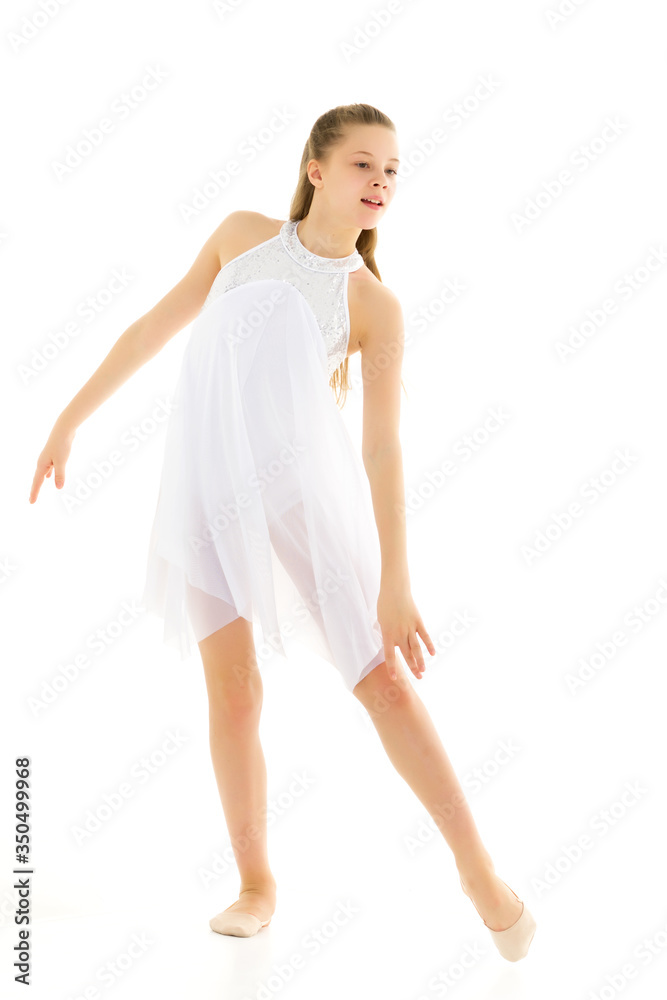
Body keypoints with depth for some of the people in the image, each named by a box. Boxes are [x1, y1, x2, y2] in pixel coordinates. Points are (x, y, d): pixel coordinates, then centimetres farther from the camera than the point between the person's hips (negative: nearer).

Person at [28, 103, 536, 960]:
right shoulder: (244, 233, 8)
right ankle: (256, 885, 19)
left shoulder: (375, 305, 1)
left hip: (304, 481, -1)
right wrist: (71, 418, 15)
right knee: (233, 690, 1)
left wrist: (394, 582, -13)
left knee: (382, 679, -4)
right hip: (207, 483, 2)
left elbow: (383, 446, -6)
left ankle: (477, 869, 11)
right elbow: (155, 327, 15)